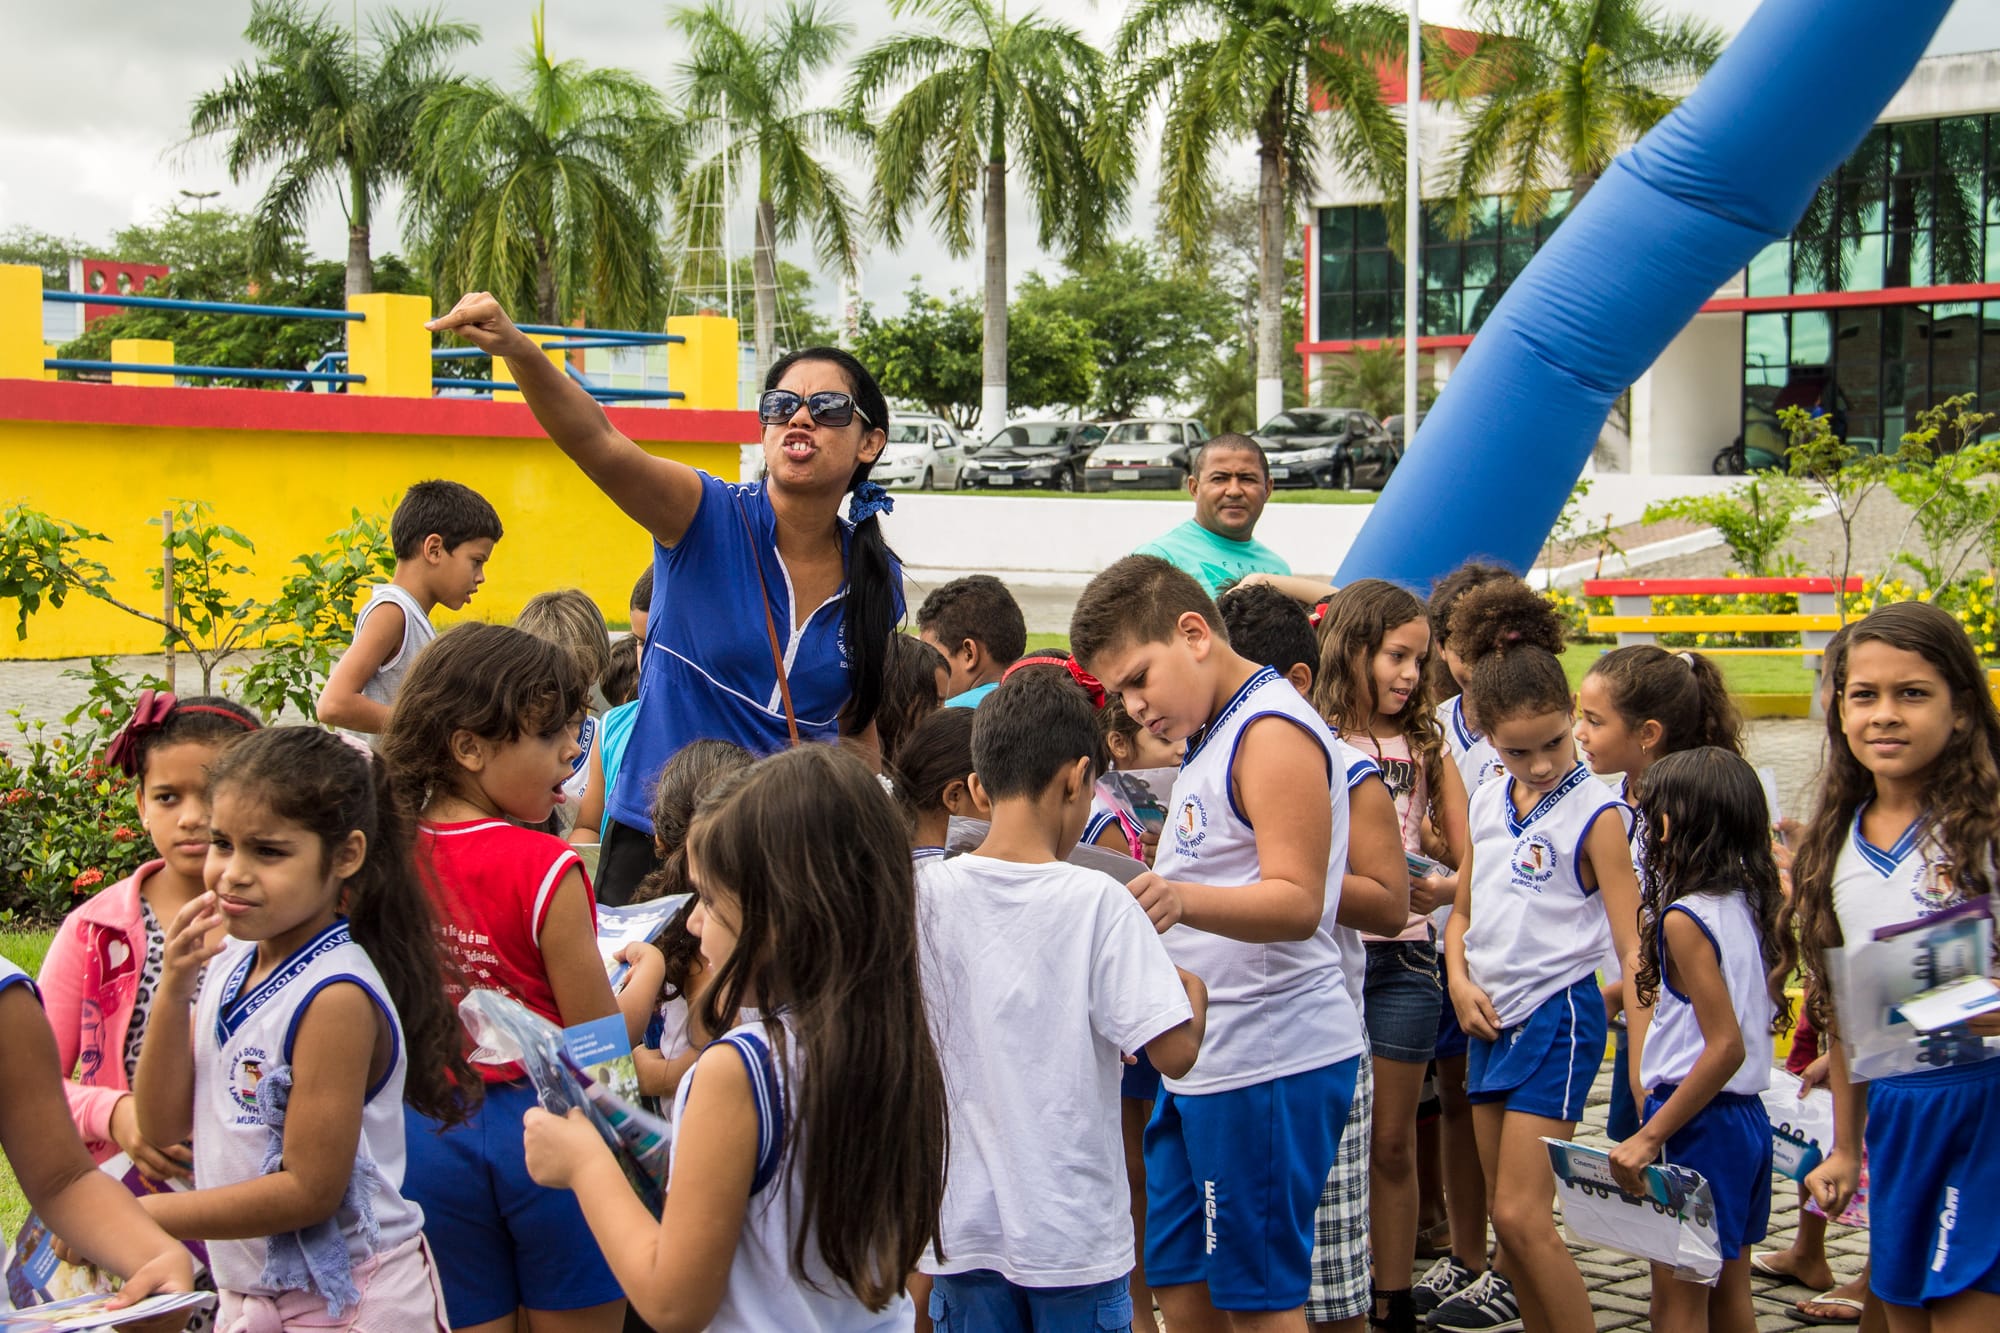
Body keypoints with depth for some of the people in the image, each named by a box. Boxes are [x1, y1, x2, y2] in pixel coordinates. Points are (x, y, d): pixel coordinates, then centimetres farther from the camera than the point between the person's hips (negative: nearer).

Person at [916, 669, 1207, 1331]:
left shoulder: (927, 896, -7)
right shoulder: (1097, 902, -15)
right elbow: (1174, 1053, -16)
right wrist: (1194, 993, 5)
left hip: (962, 1226, 3)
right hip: (1075, 1229, -2)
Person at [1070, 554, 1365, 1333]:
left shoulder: (1272, 730, -13)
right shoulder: (1213, 739, 18)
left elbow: (1298, 901, -24)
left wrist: (1185, 900, -39)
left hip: (1270, 1068, -10)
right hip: (1199, 1064, 10)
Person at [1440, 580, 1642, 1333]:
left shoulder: (1595, 814, -11)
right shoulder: (1488, 805, 8)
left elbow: (1630, 943, -12)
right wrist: (1461, 984, 0)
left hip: (1556, 1015, -7)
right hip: (1489, 1016, 7)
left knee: (1523, 1216, -11)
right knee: (1503, 1212, 11)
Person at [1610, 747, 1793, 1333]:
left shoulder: (1684, 920, -18)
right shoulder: (1752, 905, 4)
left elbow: (1727, 1048, -23)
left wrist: (1648, 1138, -22)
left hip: (1697, 1123, -8)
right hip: (1749, 1115, 8)